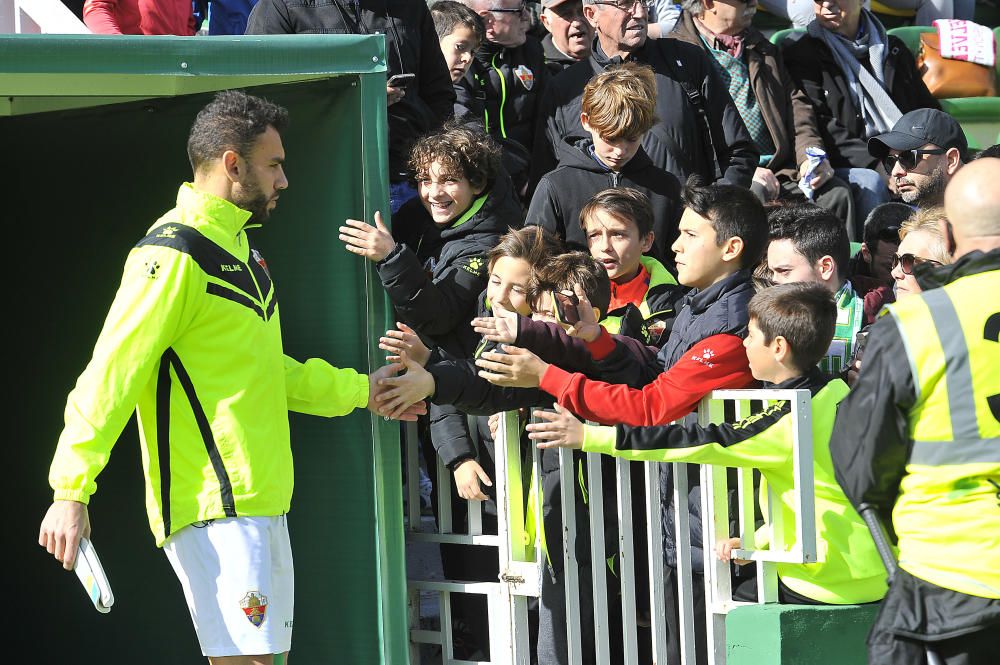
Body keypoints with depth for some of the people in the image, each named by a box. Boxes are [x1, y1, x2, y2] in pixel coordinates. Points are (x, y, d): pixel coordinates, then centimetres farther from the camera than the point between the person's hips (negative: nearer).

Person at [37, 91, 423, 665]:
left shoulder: (239, 246, 18)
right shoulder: (174, 255, -13)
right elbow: (111, 374, -17)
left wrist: (359, 391, 33)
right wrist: (71, 491, -22)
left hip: (260, 503, 10)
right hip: (212, 507, -10)